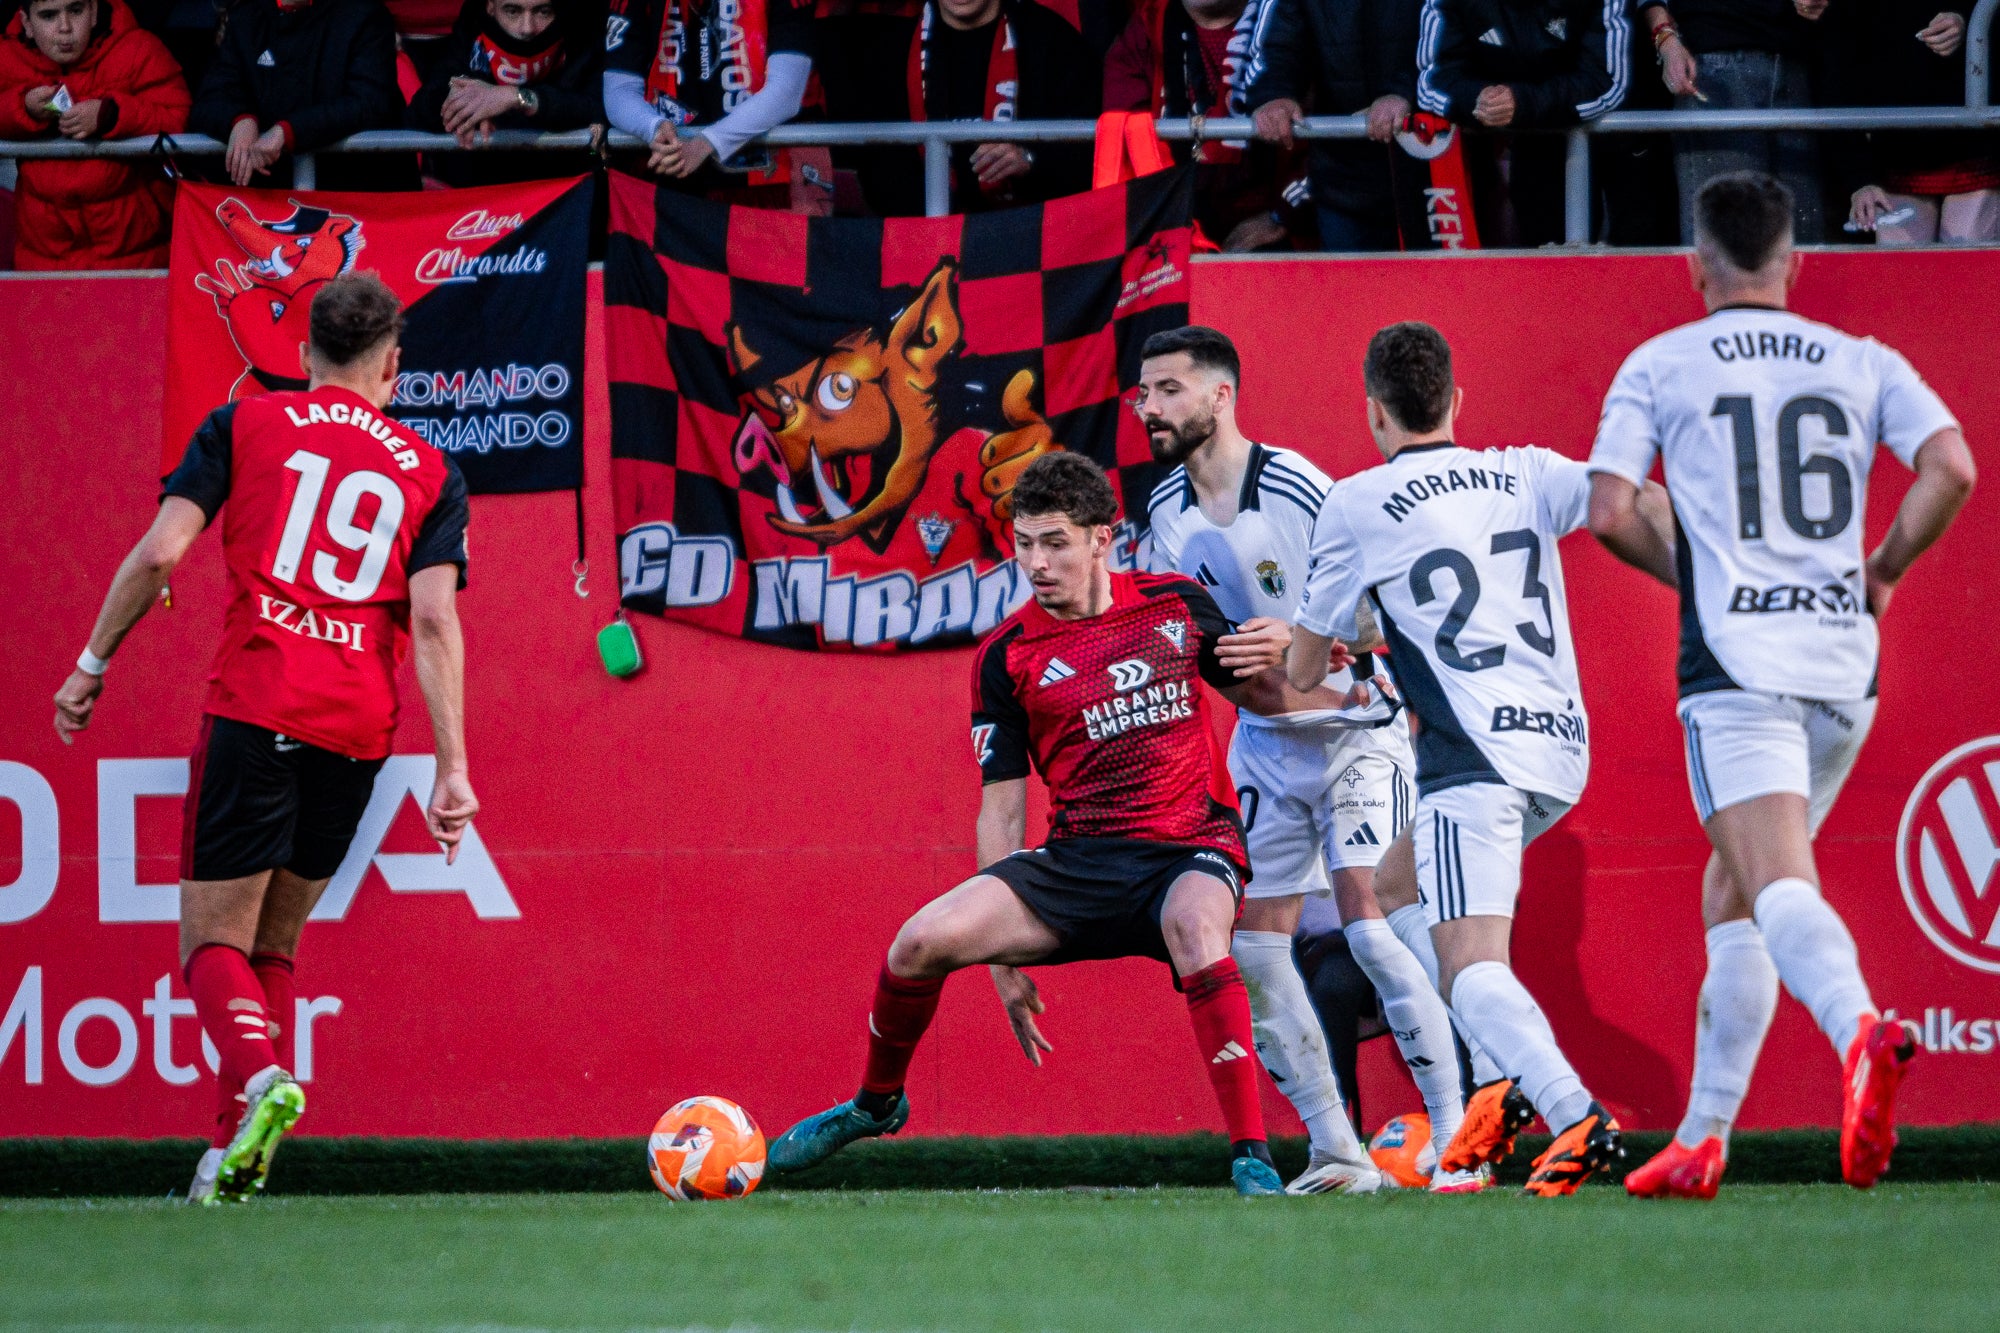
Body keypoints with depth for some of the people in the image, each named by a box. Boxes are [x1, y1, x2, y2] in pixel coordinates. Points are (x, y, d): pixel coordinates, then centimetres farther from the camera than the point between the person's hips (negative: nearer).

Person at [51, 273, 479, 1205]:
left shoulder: (244, 425, 8)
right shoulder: (429, 474, 13)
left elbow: (159, 552, -1)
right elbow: (435, 621, 1)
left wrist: (92, 664, 9)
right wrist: (452, 769, -3)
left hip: (254, 707, -3)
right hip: (359, 730, 3)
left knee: (214, 944, -1)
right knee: (273, 946, 17)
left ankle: (261, 1080, -30)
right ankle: (237, 1150, 8)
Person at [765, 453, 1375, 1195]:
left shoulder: (1178, 606, 4)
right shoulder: (1008, 658, 3)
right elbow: (1002, 806, 5)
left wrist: (1275, 655, -9)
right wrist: (1003, 955, 2)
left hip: (1191, 849, -2)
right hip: (1080, 856, 2)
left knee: (1196, 925, -39)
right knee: (921, 943, -16)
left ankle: (1251, 1155, -36)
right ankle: (876, 1104, 16)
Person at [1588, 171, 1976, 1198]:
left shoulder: (1658, 365, 5)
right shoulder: (1864, 363, 12)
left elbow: (1606, 512, -1)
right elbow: (1951, 468, -3)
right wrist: (1882, 571, 11)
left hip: (1736, 660, -4)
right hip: (1845, 660, 4)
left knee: (1777, 885, -19)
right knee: (1729, 894, 18)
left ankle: (1858, 1030, -50)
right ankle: (1701, 1141, 19)